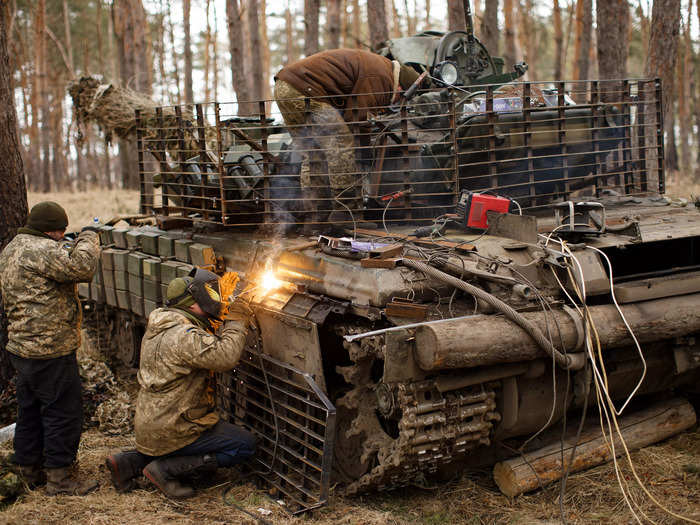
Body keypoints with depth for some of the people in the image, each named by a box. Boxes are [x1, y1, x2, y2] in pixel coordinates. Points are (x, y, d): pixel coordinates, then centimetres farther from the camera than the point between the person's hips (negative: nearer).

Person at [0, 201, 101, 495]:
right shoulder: (41, 250, -18)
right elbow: (82, 267, -31)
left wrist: (67, 247, 10)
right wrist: (88, 237, -14)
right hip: (49, 349, -10)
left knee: (30, 410, 18)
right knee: (63, 412, -1)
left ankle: (29, 470, 29)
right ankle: (60, 477, 6)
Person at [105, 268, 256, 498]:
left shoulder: (159, 328, 10)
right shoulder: (184, 335, -22)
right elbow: (226, 357, -33)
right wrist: (237, 321, -17)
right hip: (169, 431, -9)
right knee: (245, 444, -4)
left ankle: (131, 461, 15)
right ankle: (166, 469, -5)